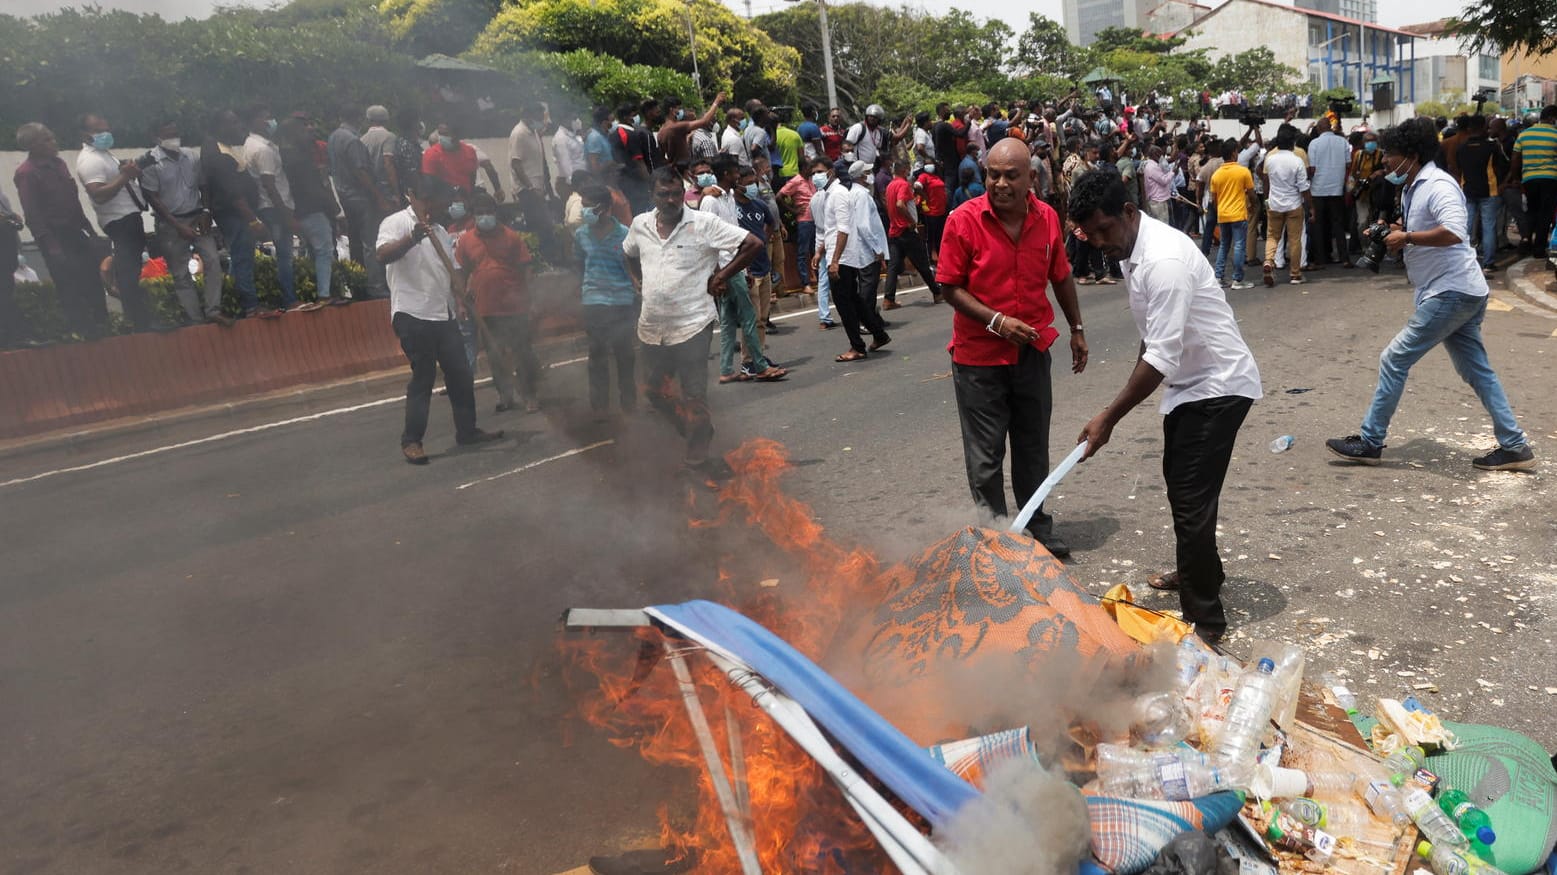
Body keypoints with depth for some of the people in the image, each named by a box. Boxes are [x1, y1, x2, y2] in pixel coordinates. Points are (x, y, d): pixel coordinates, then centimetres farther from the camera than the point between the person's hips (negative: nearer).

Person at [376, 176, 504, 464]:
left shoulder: (439, 231, 18)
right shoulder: (396, 223, -6)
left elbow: (451, 271, 22)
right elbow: (383, 255, -24)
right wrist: (413, 238, -39)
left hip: (444, 316, 8)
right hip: (412, 316, -8)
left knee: (461, 373, 10)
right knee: (423, 377, -5)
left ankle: (467, 430, 23)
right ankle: (411, 441, 5)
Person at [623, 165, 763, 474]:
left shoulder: (704, 223, -11)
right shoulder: (640, 224, 5)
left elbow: (753, 244, -12)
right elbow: (629, 254, 27)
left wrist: (720, 277, -9)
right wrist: (643, 281, 13)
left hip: (692, 325, -6)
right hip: (652, 327, 6)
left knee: (694, 395, 1)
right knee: (655, 390, 17)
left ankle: (697, 454, 18)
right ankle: (694, 430, 39)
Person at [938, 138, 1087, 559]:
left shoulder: (1046, 217, -3)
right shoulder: (964, 220, -15)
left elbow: (1061, 278, 11)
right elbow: (951, 287, -12)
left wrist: (1076, 329, 16)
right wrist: (997, 321, -21)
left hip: (1032, 351, 4)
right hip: (979, 355, -4)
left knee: (1033, 447, 18)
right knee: (985, 455, 6)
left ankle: (1038, 526, 35)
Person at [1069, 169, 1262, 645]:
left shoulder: (1164, 261, -29)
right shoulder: (1131, 249, 2)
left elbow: (1162, 357, -31)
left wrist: (1110, 417, -29)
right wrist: (1133, 388, 19)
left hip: (1218, 385, -10)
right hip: (1189, 380, 10)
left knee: (1191, 500, -9)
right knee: (1179, 482, 23)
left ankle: (1204, 622, 2)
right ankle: (1198, 570, 45)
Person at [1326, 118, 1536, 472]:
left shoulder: (1437, 186, -16)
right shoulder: (1411, 189, 14)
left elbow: (1452, 232, -31)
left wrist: (1407, 238, -21)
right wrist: (1398, 235, 6)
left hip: (1452, 292, -10)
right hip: (1454, 293, 10)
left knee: (1394, 360, -6)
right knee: (1477, 371, 13)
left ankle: (1370, 442, 1)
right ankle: (1514, 446, 19)